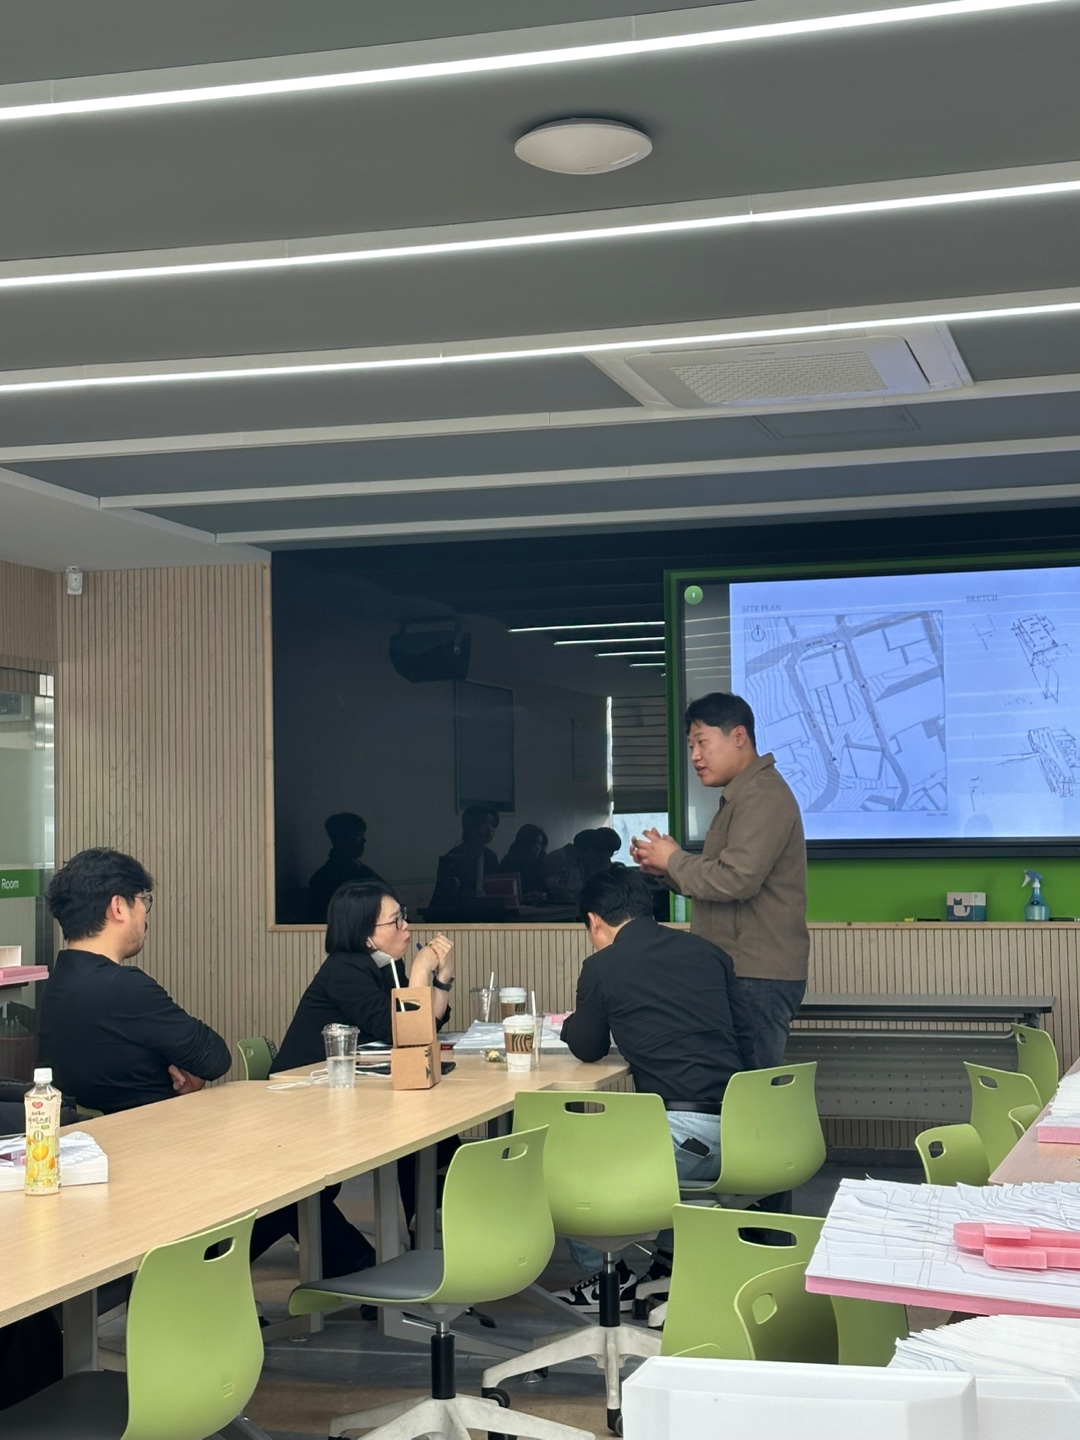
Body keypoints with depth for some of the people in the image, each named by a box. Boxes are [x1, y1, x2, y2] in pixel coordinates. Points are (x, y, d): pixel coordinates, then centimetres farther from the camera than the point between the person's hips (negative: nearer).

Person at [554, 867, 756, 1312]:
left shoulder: (602, 967, -1)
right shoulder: (706, 952, 14)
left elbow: (588, 1049, 15)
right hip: (738, 1133, 7)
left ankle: (607, 1278, 17)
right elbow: (745, 1039, 16)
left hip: (687, 1133, -7)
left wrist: (571, 1023, 37)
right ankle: (671, 1257, 34)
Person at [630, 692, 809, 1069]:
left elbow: (736, 879, -23)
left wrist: (673, 860, -8)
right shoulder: (740, 797, 21)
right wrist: (665, 870, 8)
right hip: (739, 974, 10)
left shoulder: (763, 797, -13)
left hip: (758, 980, -10)